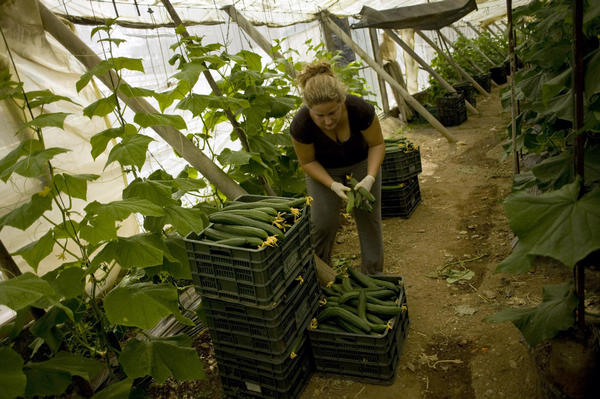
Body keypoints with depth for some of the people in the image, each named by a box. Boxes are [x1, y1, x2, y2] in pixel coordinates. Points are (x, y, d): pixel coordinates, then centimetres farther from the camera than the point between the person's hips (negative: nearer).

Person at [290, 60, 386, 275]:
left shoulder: (360, 109, -33)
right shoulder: (301, 124, -32)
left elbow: (377, 144, -17)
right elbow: (308, 162, -16)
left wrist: (370, 178, -30)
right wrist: (333, 185, -28)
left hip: (362, 160, 1)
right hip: (323, 167, 0)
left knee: (369, 216, 0)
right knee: (323, 221, -8)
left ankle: (373, 274, 14)